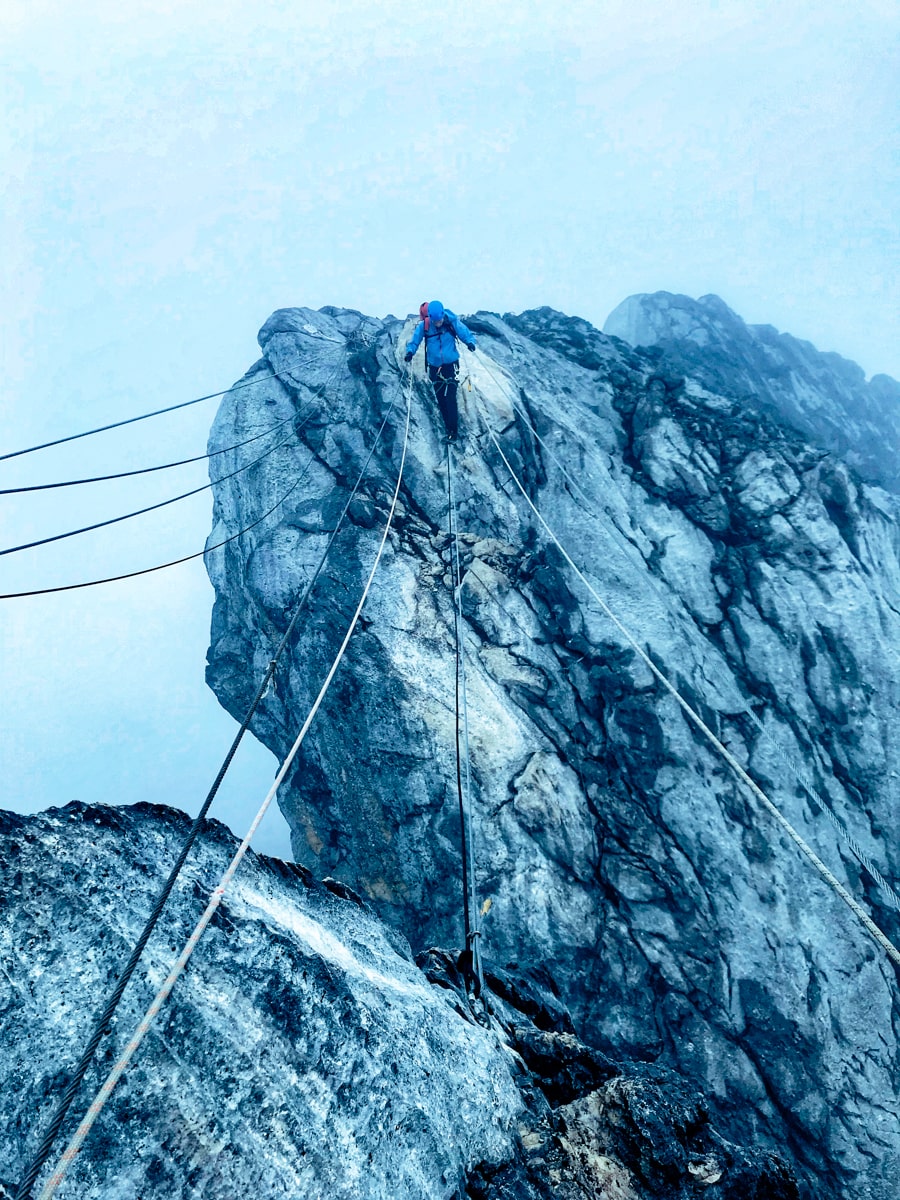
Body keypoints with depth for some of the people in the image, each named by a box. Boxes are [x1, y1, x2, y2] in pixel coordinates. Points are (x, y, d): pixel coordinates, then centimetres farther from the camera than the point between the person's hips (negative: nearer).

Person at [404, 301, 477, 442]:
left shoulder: (452, 322, -15)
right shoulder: (423, 326, -12)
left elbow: (467, 334, -8)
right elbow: (414, 342, -2)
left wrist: (470, 342, -30)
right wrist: (410, 352, -23)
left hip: (451, 365, -3)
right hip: (434, 367, 3)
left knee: (450, 399, -10)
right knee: (441, 400, 10)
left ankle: (454, 431, 0)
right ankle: (448, 427, 25)